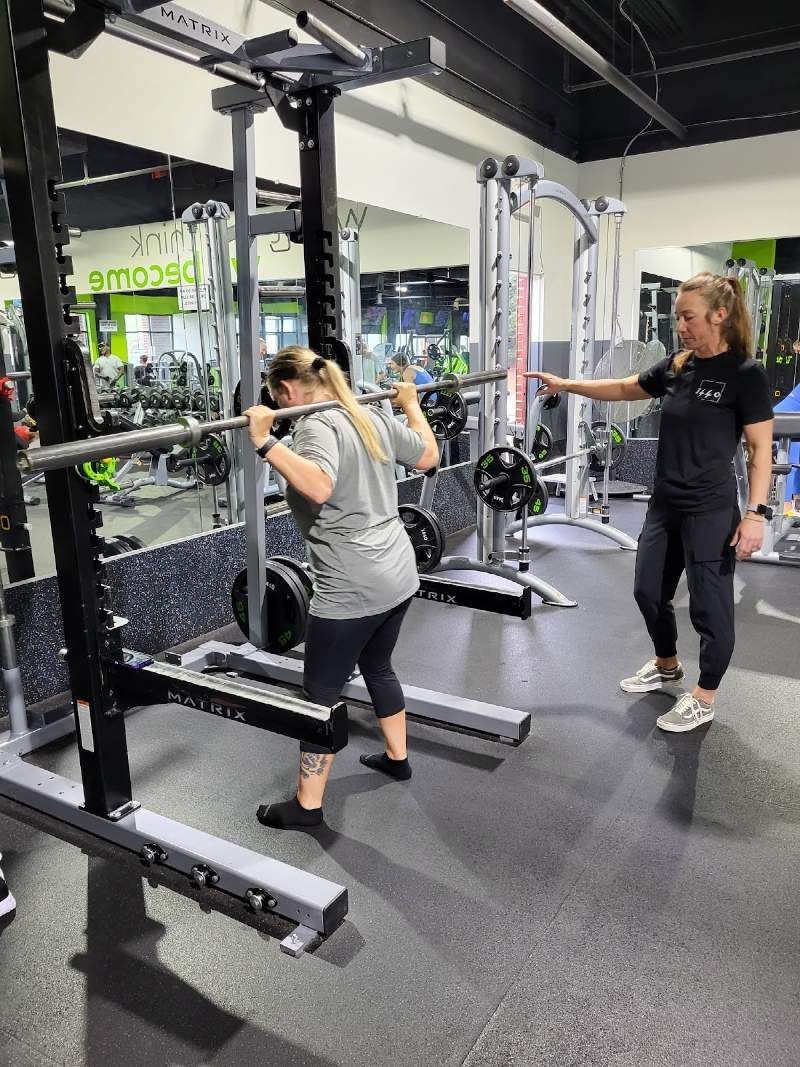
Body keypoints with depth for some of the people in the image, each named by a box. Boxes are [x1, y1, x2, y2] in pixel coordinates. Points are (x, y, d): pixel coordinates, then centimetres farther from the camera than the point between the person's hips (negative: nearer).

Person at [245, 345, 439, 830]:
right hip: (398, 574, 9)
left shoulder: (317, 425, -15)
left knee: (322, 693, 5)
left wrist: (266, 442, -33)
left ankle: (307, 805, 18)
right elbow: (429, 456, 21)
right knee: (378, 666, 27)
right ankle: (398, 756, 43)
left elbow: (318, 486, -35)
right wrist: (412, 404, 32)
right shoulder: (372, 416, 10)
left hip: (353, 589, -9)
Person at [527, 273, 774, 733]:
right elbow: (623, 389, 19)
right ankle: (667, 667, 39)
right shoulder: (677, 367, 6)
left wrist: (756, 514, -17)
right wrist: (566, 385, 15)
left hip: (711, 512, -7)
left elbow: (761, 450, -11)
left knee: (710, 605, 4)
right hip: (665, 504, 7)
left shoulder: (745, 374, -11)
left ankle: (705, 699, 22)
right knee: (650, 592, 16)